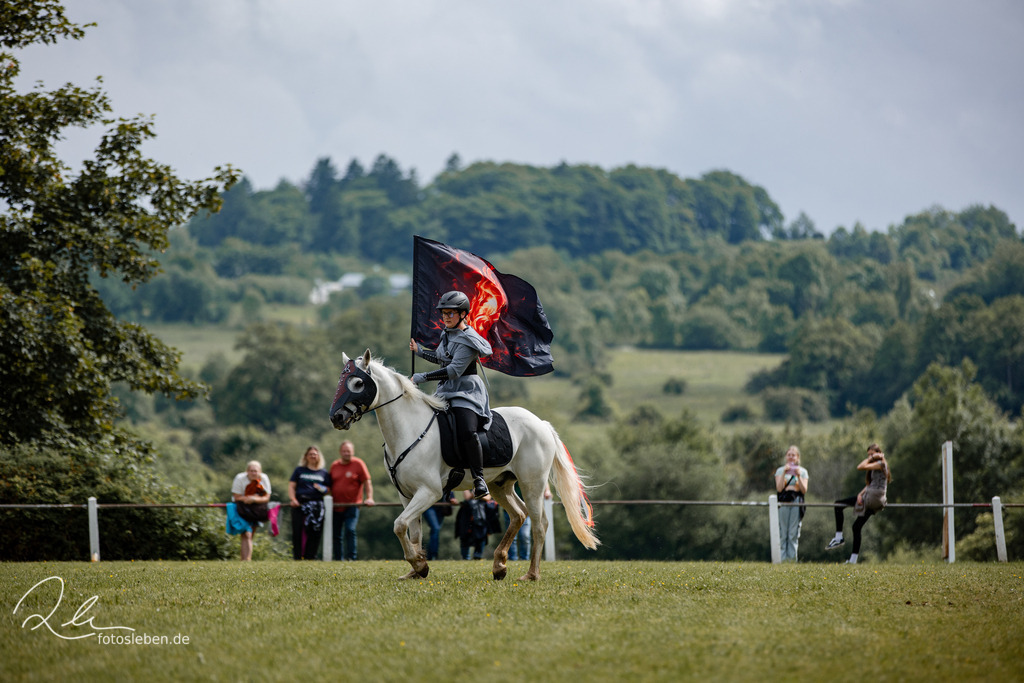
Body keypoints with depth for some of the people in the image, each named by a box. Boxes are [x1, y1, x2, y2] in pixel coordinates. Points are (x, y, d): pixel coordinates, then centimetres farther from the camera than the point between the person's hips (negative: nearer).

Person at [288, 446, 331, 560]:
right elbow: (291, 486, 10)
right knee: (298, 531, -8)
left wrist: (323, 489, -8)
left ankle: (310, 556, -1)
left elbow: (328, 489, 16)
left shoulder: (324, 473, 17)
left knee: (315, 533, -6)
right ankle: (297, 556, -4)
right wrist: (293, 499, -6)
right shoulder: (299, 470, 16)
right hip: (300, 504, -1)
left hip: (317, 506, 1)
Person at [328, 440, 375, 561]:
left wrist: (369, 498, -15)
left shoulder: (358, 464, -1)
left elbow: (367, 482, -4)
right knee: (337, 534, 6)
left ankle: (351, 557, -17)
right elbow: (330, 485, 20)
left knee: (350, 530, -19)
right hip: (336, 506, 5)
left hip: (352, 505, -5)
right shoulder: (334, 466, 11)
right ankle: (338, 559, 13)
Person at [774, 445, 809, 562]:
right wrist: (784, 473, -7)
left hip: (797, 500, 0)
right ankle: (783, 558, -5)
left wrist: (799, 476, -7)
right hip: (783, 501, 0)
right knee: (783, 533, -5)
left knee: (793, 534, -4)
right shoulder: (780, 470, 11)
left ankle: (792, 558, -3)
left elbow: (804, 490, 4)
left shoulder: (803, 471, 13)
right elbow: (779, 488, -1)